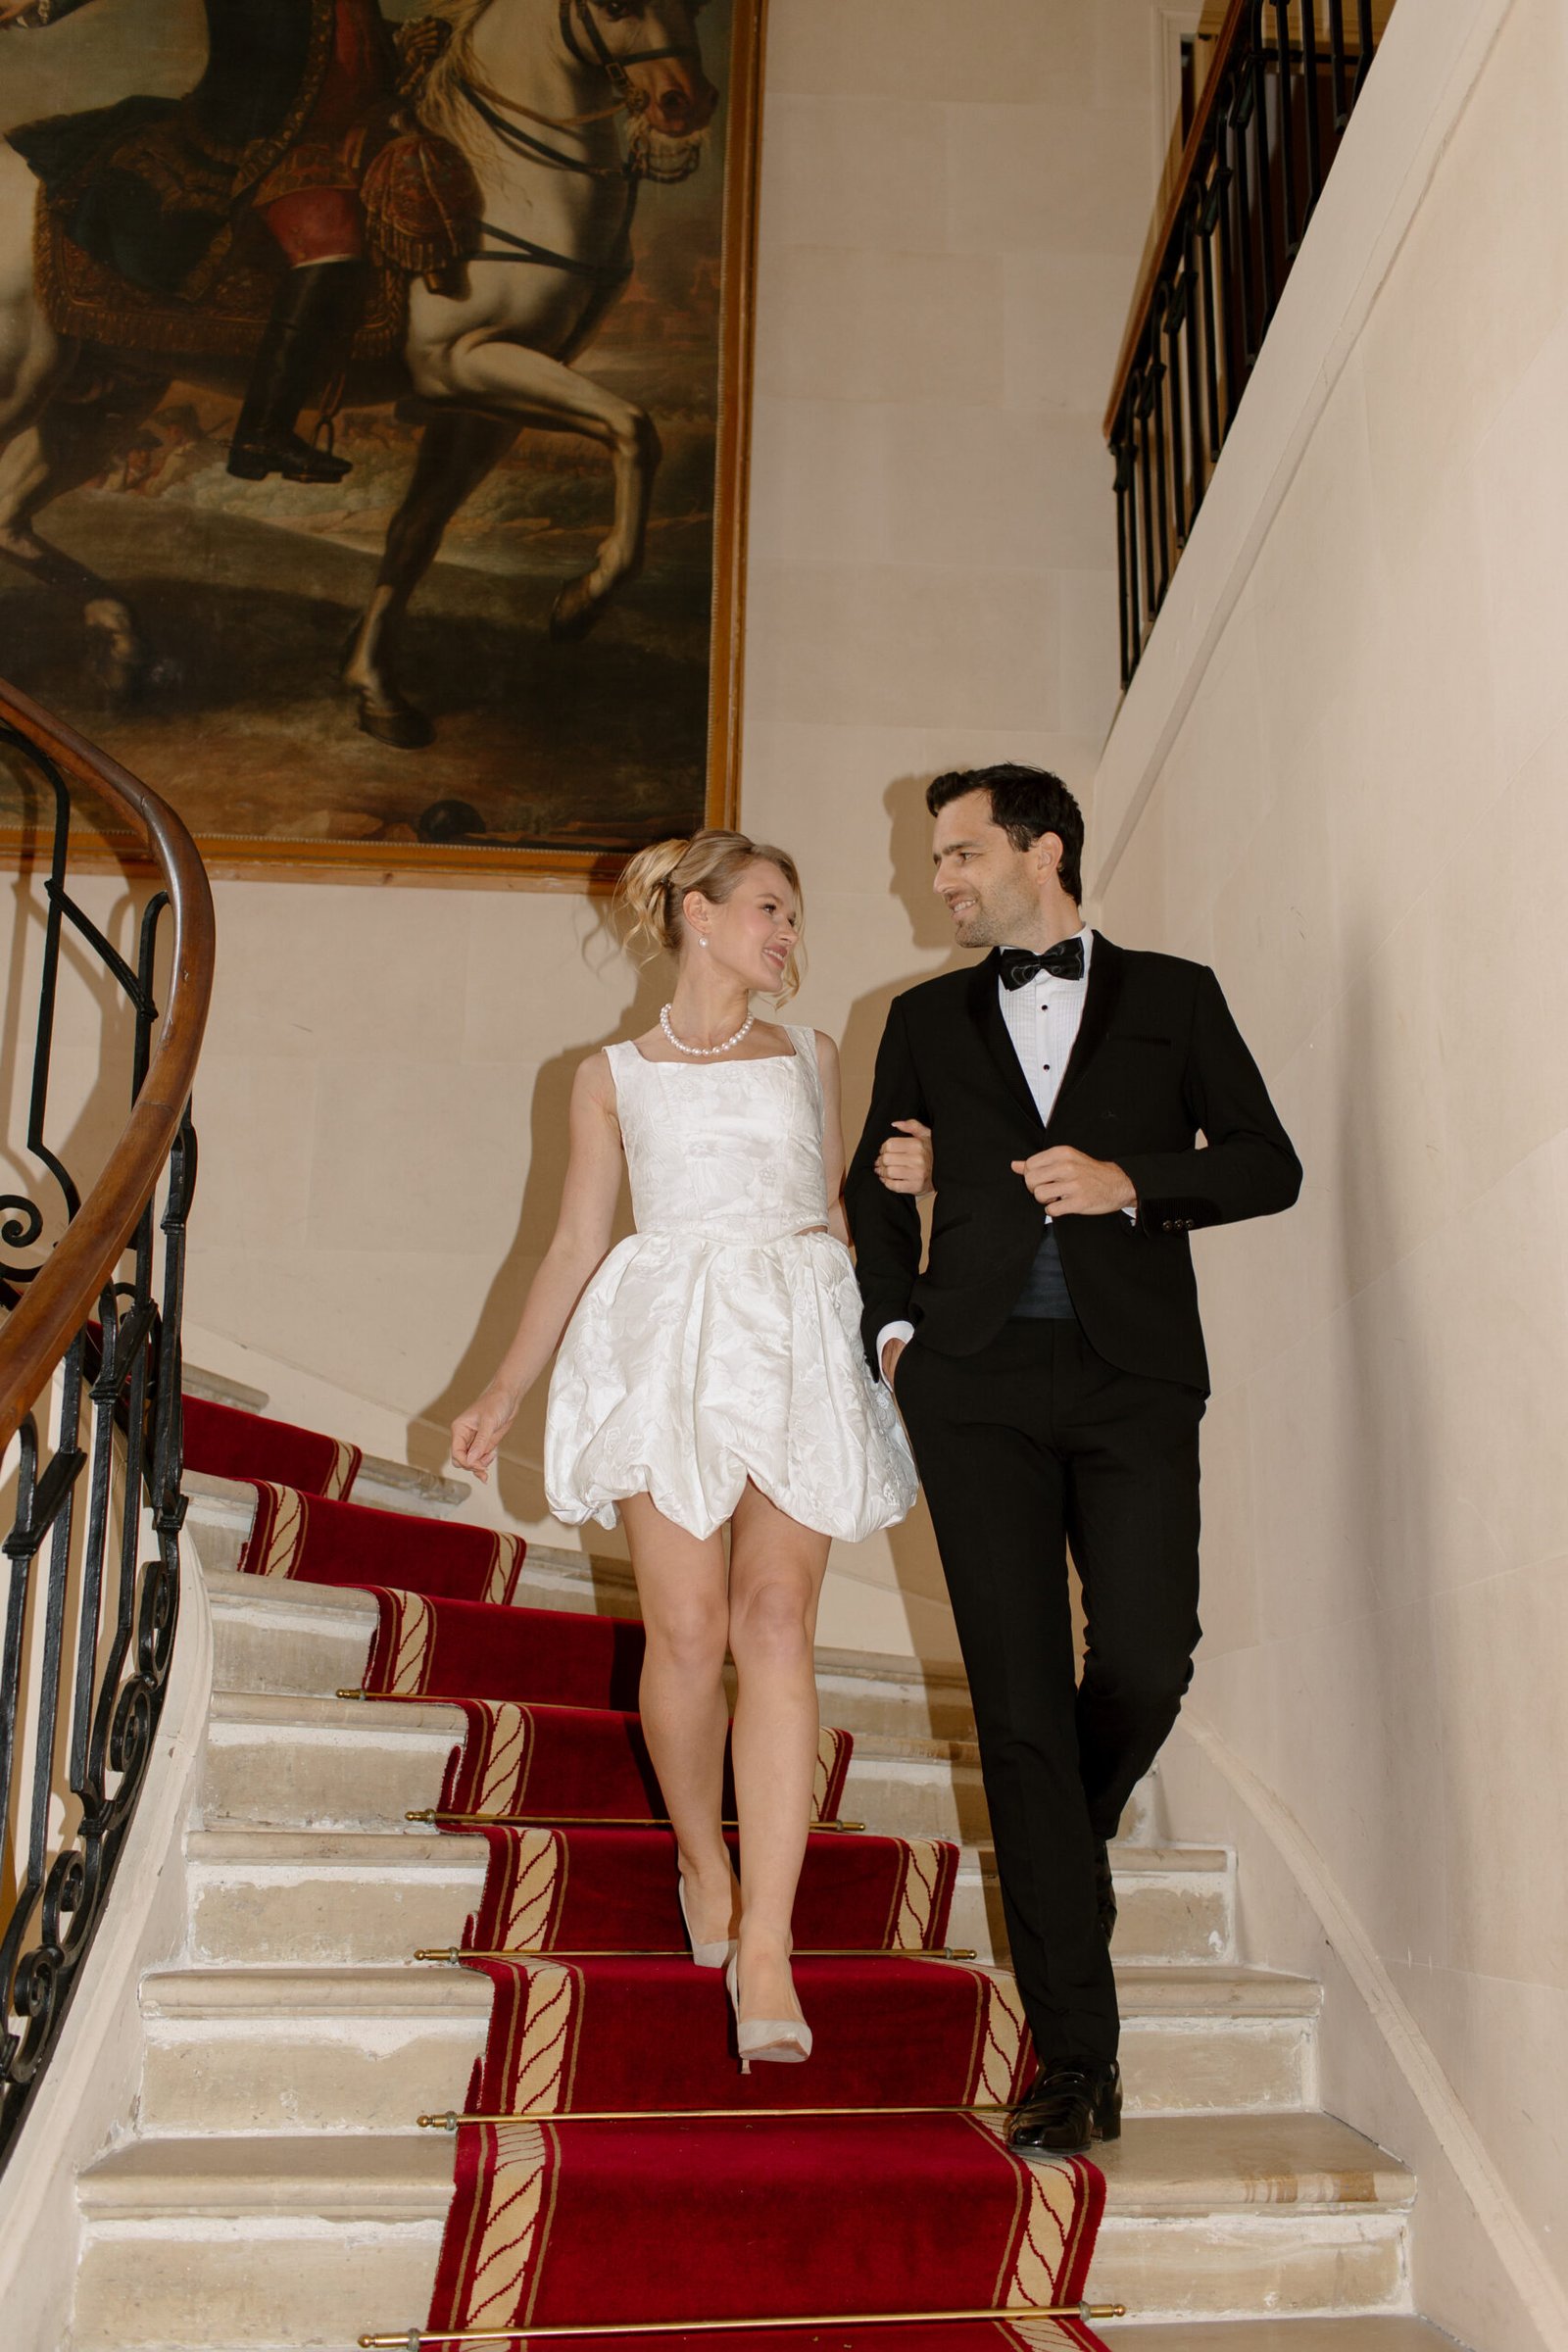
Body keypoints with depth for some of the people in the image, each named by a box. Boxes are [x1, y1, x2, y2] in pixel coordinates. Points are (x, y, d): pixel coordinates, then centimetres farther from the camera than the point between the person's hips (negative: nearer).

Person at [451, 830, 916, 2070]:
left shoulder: (812, 1057, 21)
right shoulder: (615, 1075, 15)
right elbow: (576, 1246, 15)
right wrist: (505, 1390, 10)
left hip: (800, 1351, 1)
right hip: (668, 1346, -1)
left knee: (776, 1620, -14)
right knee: (688, 1632, -7)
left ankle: (766, 1949, -17)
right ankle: (701, 1854, 22)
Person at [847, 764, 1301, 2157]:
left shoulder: (1174, 998, 13)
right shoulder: (926, 1021, 19)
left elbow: (1269, 1165, 8)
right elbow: (879, 1184, 25)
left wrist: (1129, 1181, -8)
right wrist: (892, 1326, 10)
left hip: (1133, 1373, -1)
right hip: (977, 1378, 1)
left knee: (1148, 1661, -13)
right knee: (1020, 1698, -5)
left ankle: (1059, 1846, 24)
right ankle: (1077, 2056, 0)